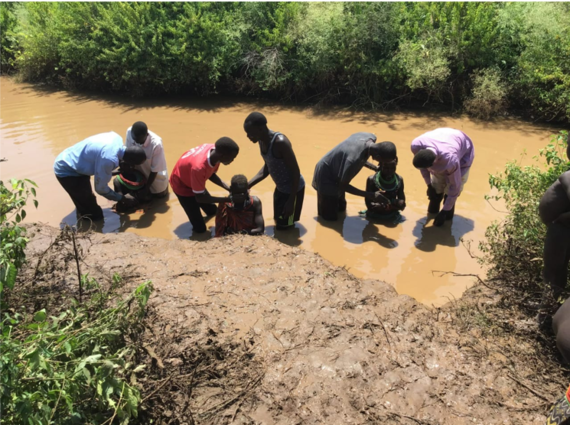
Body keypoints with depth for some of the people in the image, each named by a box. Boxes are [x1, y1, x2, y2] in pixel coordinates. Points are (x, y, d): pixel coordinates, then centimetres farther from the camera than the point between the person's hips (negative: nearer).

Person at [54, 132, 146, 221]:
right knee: (93, 215, -1)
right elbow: (101, 188, -23)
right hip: (66, 171, -9)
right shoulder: (109, 160, -38)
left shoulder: (117, 138, -13)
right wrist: (122, 198, -10)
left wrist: (120, 162, 3)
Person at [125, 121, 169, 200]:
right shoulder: (129, 132, -27)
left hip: (155, 177, -3)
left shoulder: (156, 144, -39)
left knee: (159, 195, 19)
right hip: (139, 173, 3)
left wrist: (146, 188, -20)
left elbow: (154, 170, -26)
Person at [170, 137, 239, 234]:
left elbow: (211, 174, -2)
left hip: (195, 181, 7)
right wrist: (229, 199, -31)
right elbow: (200, 198, -32)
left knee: (213, 211, 18)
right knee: (200, 228, -7)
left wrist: (229, 188, -13)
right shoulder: (199, 167, -44)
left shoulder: (214, 150, -21)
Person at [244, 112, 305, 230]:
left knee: (283, 227, 2)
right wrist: (247, 185, -3)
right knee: (278, 223, 20)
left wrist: (291, 201, -23)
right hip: (280, 188, 9)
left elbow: (296, 171, -26)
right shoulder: (262, 141, -5)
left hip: (293, 189, -8)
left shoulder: (280, 142, -31)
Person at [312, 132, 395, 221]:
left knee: (341, 208, 19)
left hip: (336, 170, 8)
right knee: (331, 217, 0)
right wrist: (371, 195, -25)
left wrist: (376, 168, -4)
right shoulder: (354, 159, -42)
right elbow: (343, 185, -25)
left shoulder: (370, 137, -18)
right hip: (326, 177, -8)